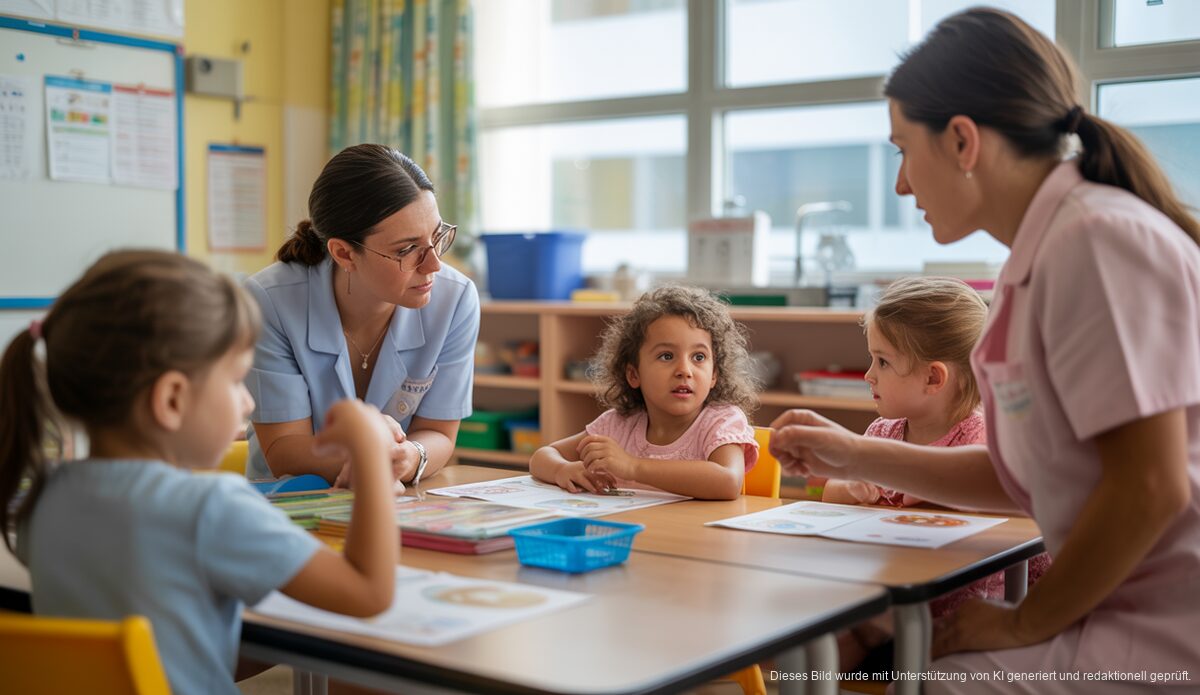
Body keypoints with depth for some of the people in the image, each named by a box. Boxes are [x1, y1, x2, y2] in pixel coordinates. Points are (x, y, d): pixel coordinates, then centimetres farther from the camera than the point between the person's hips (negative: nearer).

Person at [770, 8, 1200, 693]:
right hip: (1128, 618, 8)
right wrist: (857, 457, 14)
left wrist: (1025, 623, -10)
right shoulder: (1035, 263, 10)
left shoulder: (1102, 240, -18)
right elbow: (1030, 476, 15)